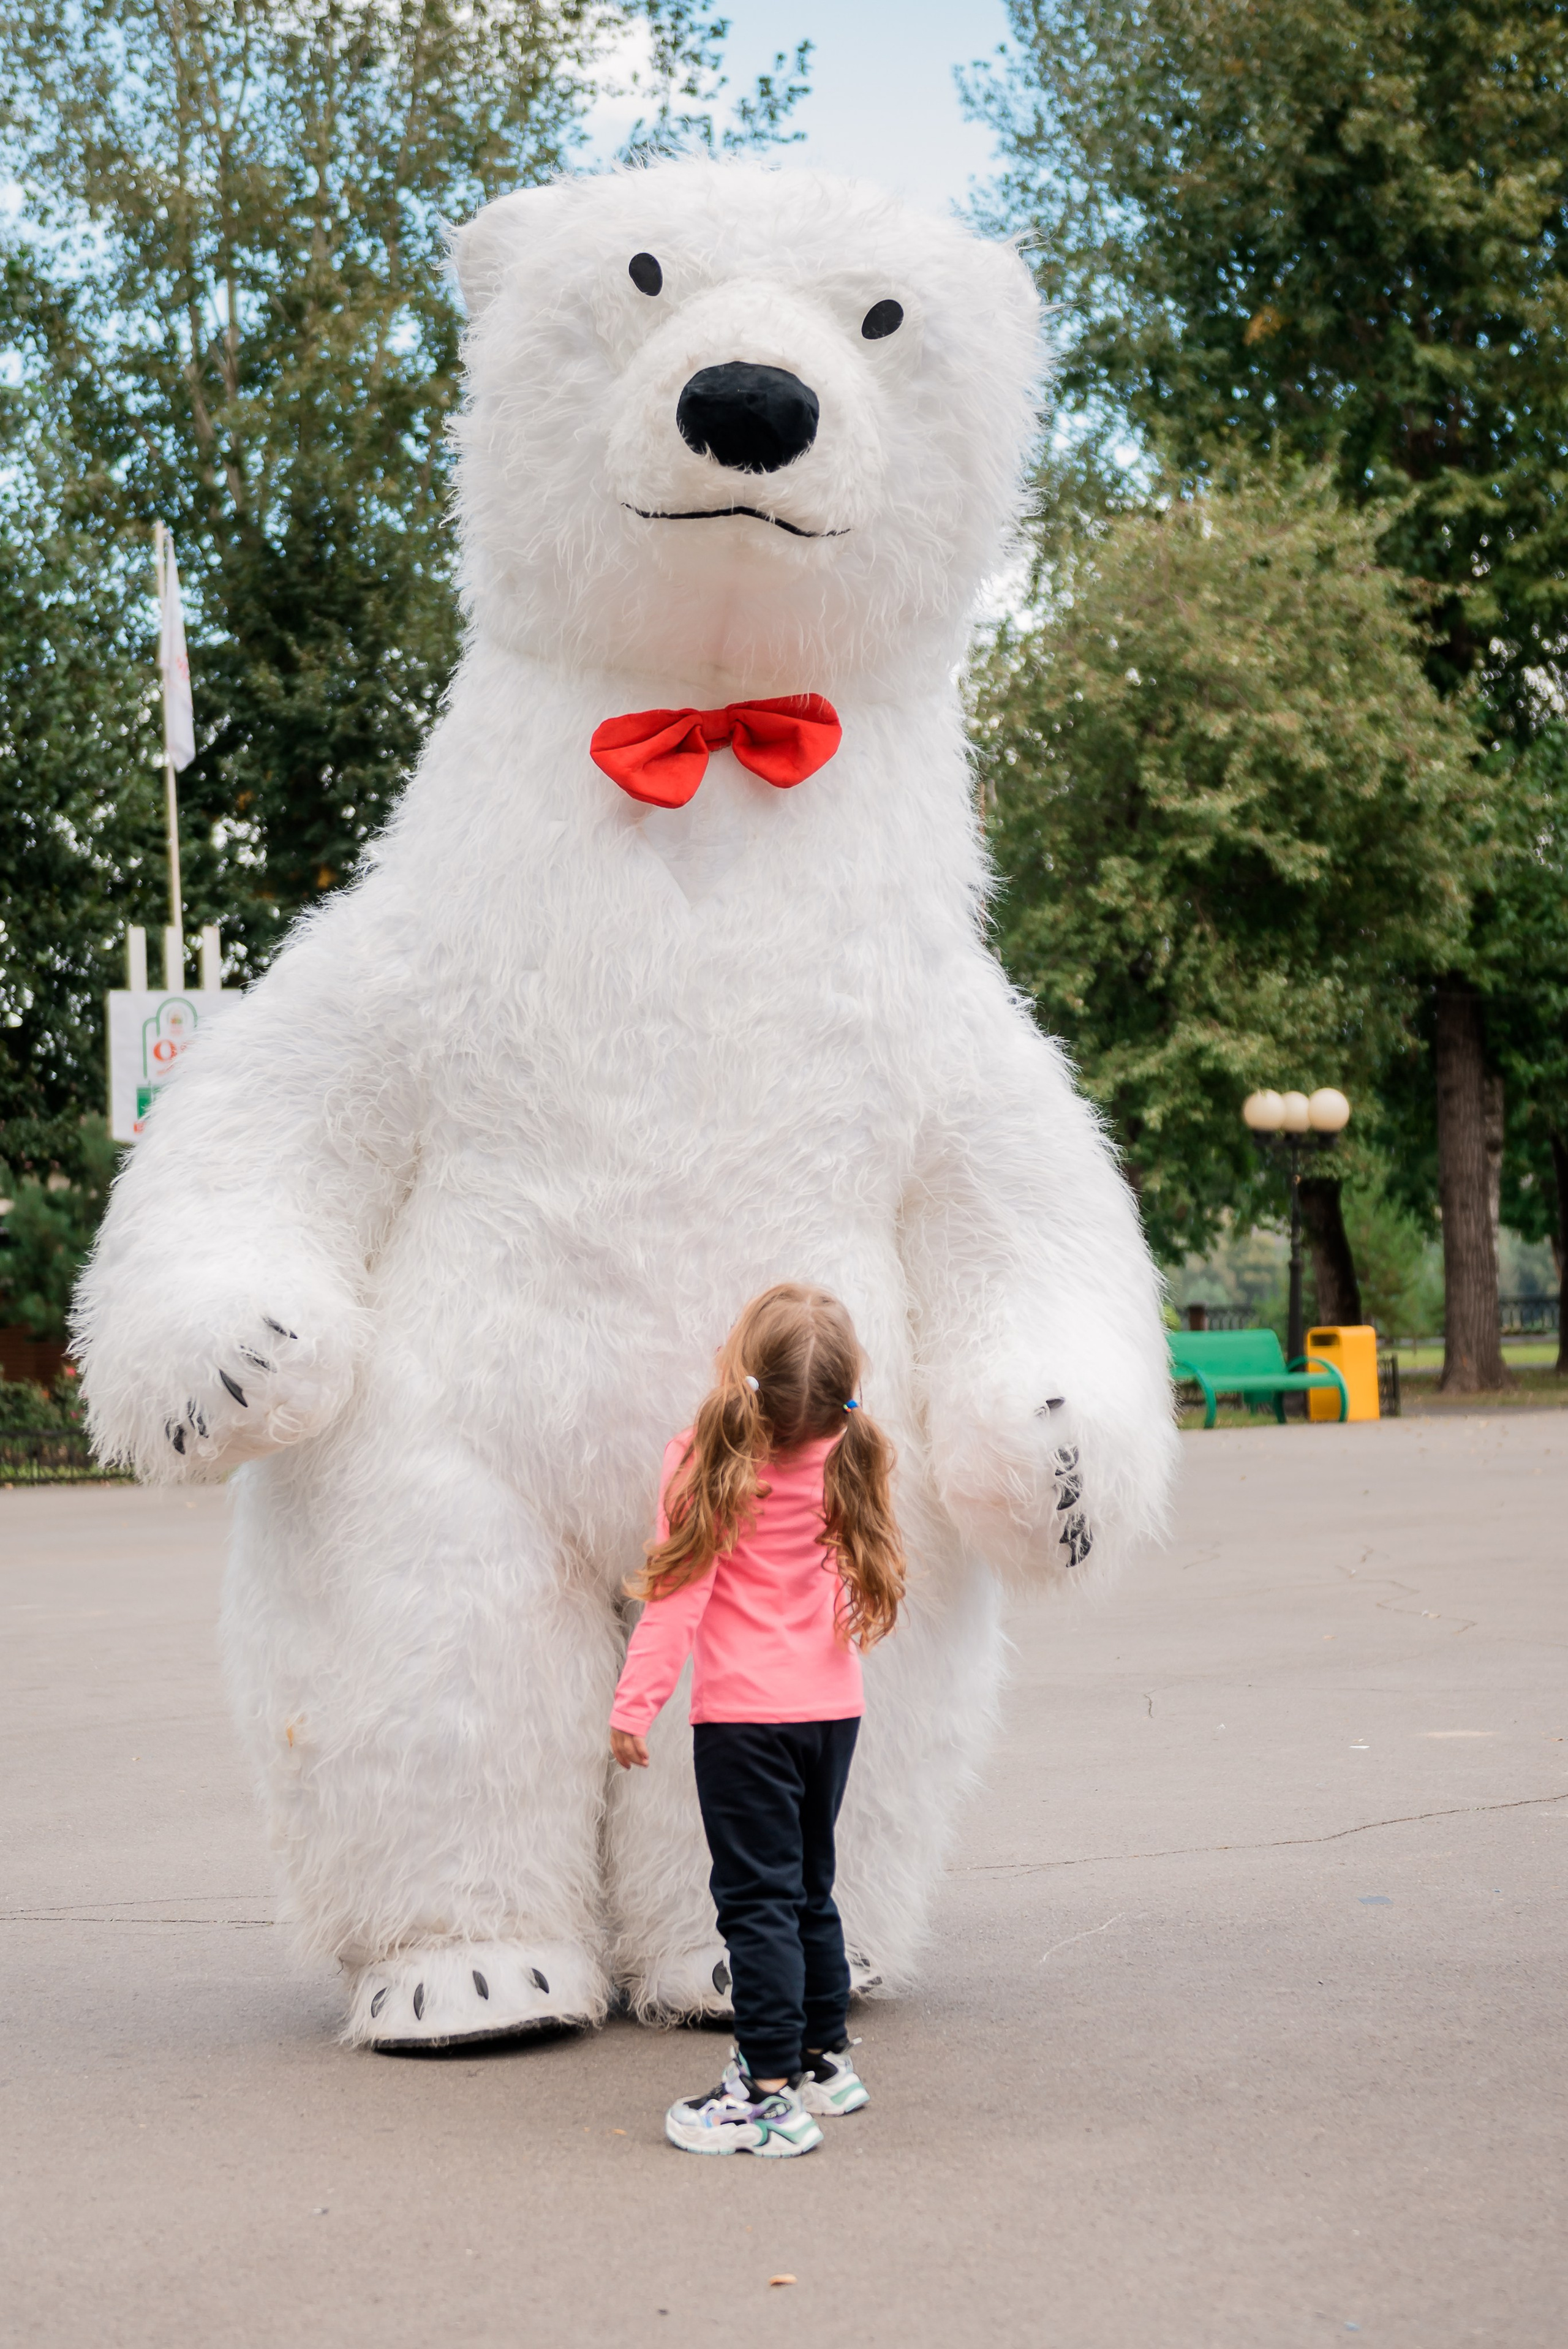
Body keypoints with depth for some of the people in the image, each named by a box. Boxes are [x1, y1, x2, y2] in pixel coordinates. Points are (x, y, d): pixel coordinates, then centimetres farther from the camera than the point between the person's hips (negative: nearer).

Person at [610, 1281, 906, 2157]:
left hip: (747, 1714, -6)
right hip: (834, 1703, 6)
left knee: (759, 1897, -3)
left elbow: (679, 1592, -14)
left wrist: (636, 1701, -10)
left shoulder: (709, 1463, -13)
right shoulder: (846, 1457, 1)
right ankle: (826, 2058, 28)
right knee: (810, 1888, 19)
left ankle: (772, 2093, -4)